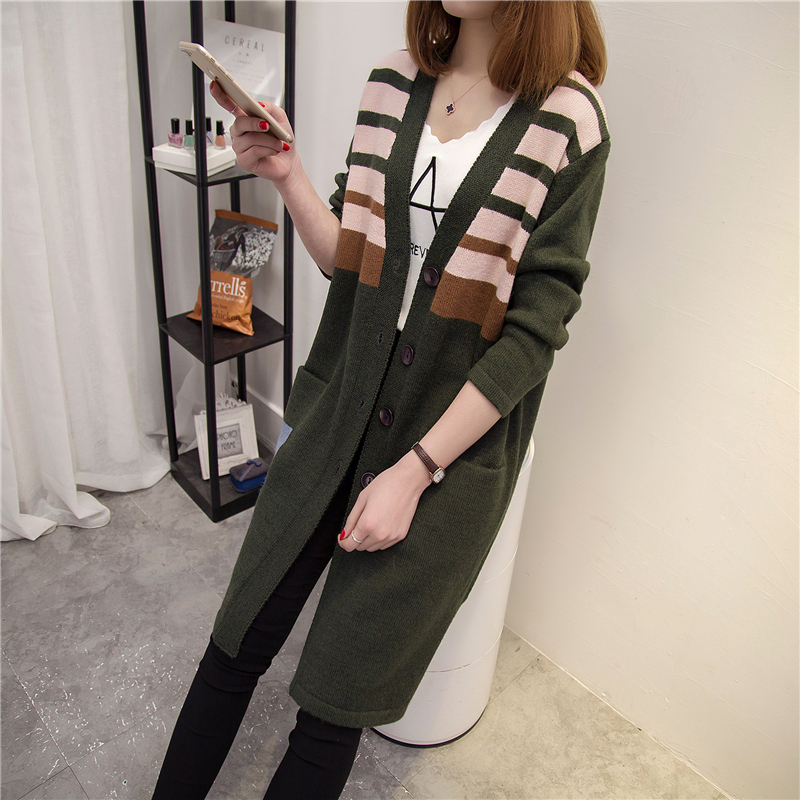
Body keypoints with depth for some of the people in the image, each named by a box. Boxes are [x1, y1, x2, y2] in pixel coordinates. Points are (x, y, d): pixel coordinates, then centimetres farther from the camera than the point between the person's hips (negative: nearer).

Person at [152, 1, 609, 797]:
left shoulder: (568, 123, -9)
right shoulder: (391, 84, 5)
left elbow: (535, 331, -12)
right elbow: (347, 260, 9)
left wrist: (414, 471, -15)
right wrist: (286, 173, -9)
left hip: (454, 441, -3)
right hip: (336, 409, 4)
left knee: (337, 697, 7)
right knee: (239, 641, 11)